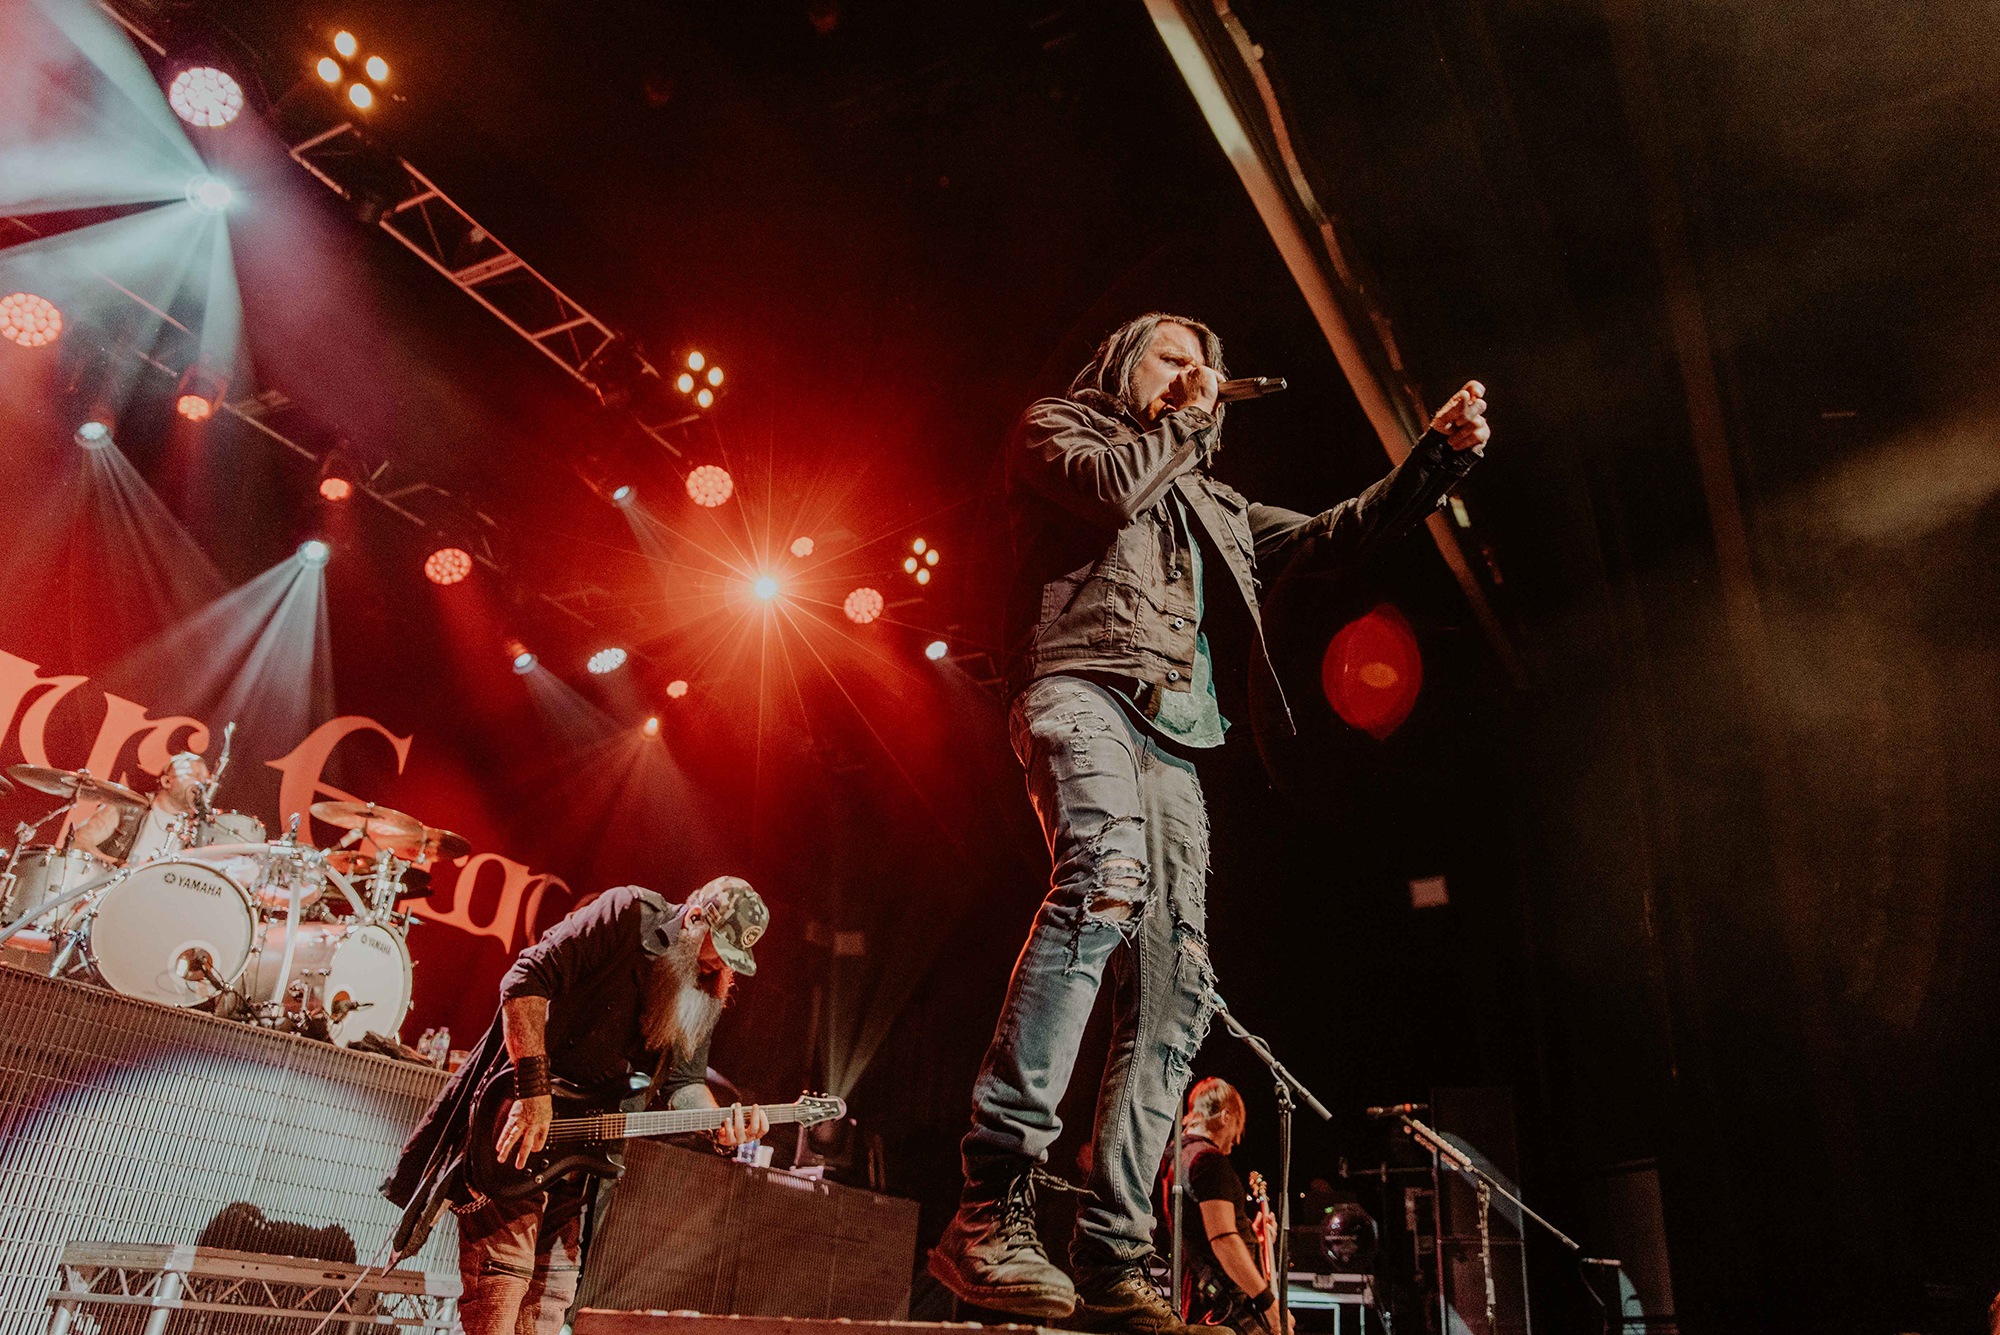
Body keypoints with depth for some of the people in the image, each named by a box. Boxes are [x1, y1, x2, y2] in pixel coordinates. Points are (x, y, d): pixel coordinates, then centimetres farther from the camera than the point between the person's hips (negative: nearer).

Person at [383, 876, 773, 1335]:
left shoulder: (703, 993, 5)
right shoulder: (627, 914, -16)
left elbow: (682, 1080, 6)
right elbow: (527, 978, -22)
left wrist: (720, 1123, -15)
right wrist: (534, 1088, -25)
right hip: (516, 1112, -7)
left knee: (553, 1289, 12)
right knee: (501, 1272, -11)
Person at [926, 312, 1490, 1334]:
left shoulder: (1208, 503, 35)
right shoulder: (1054, 427, 19)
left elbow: (1330, 536, 31)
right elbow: (1112, 486, -3)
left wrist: (1439, 455, 21)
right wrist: (1180, 417, 14)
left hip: (1171, 743, 7)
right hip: (1080, 692, -7)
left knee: (1173, 991, -4)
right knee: (1105, 876, -36)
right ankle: (991, 1203, -37)